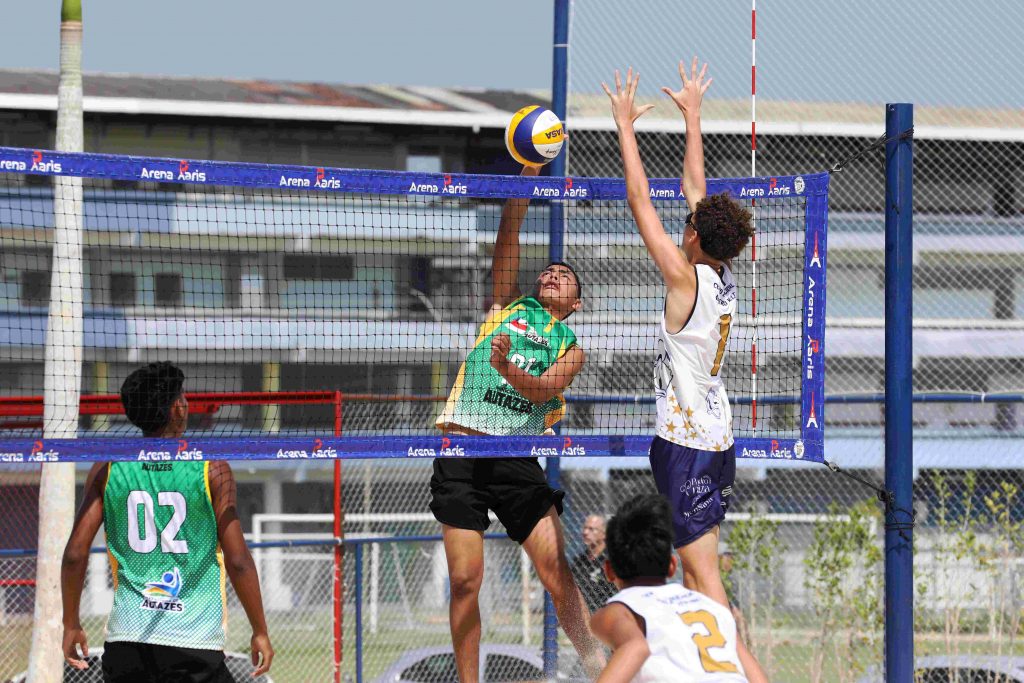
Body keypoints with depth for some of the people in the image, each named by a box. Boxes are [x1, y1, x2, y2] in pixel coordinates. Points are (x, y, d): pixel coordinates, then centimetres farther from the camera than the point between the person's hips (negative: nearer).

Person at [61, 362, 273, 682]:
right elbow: (238, 560, -4)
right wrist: (260, 631, 6)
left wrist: (71, 624, 16)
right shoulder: (212, 469, -3)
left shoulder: (107, 469, 5)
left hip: (126, 641, 3)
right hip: (196, 640, -3)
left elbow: (75, 554, 3)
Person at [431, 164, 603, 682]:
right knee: (465, 581, -5)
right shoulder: (508, 306, 18)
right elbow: (509, 232, 10)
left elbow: (543, 388, -5)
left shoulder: (571, 348, 15)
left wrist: (508, 370, -26)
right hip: (461, 450, 0)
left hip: (519, 462, 0)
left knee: (559, 576, -8)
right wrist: (528, 172, -1)